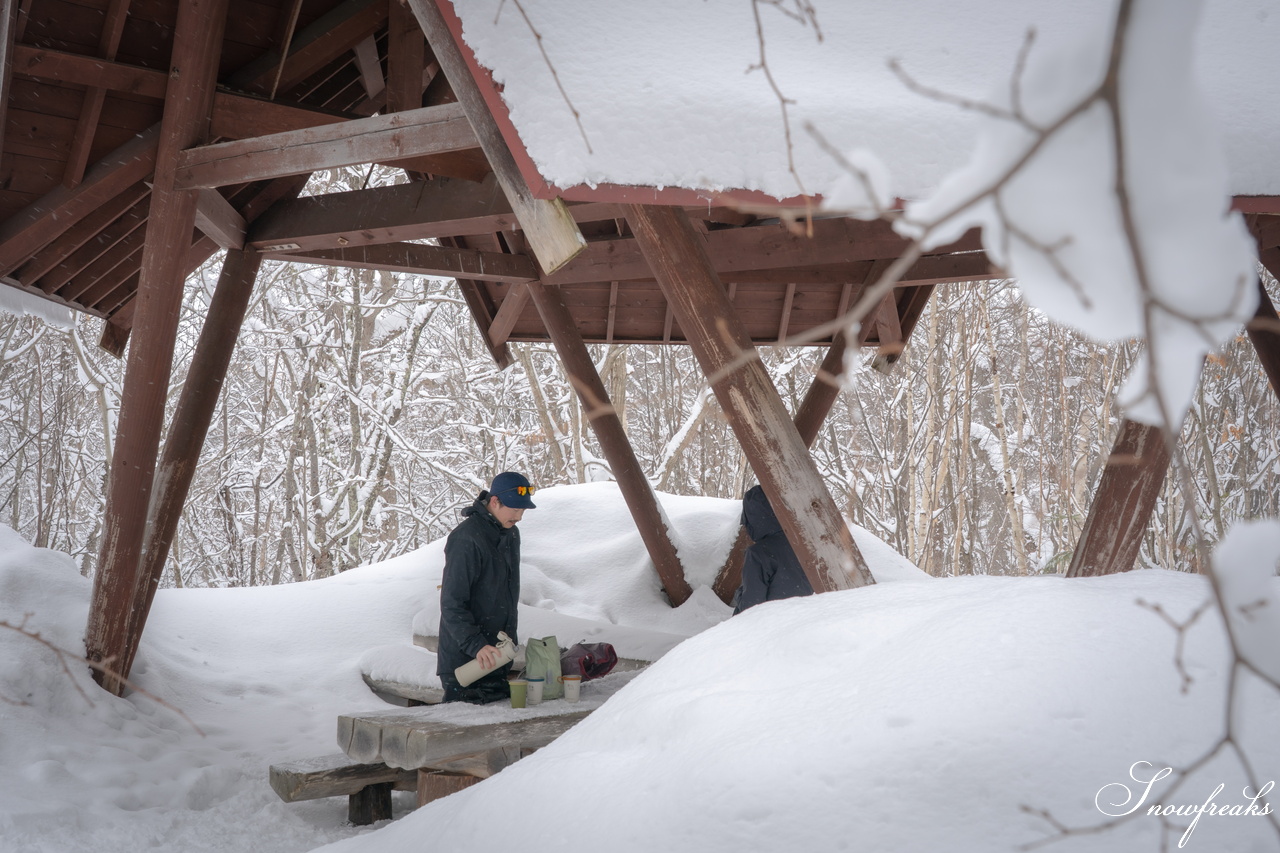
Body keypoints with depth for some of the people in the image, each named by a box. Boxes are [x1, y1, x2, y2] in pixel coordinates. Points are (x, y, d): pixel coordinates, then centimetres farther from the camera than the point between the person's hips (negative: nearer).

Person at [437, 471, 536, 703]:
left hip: (498, 656, 8)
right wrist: (475, 645, -28)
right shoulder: (466, 539, -17)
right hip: (463, 660, -8)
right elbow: (451, 605, -20)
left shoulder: (511, 534, 11)